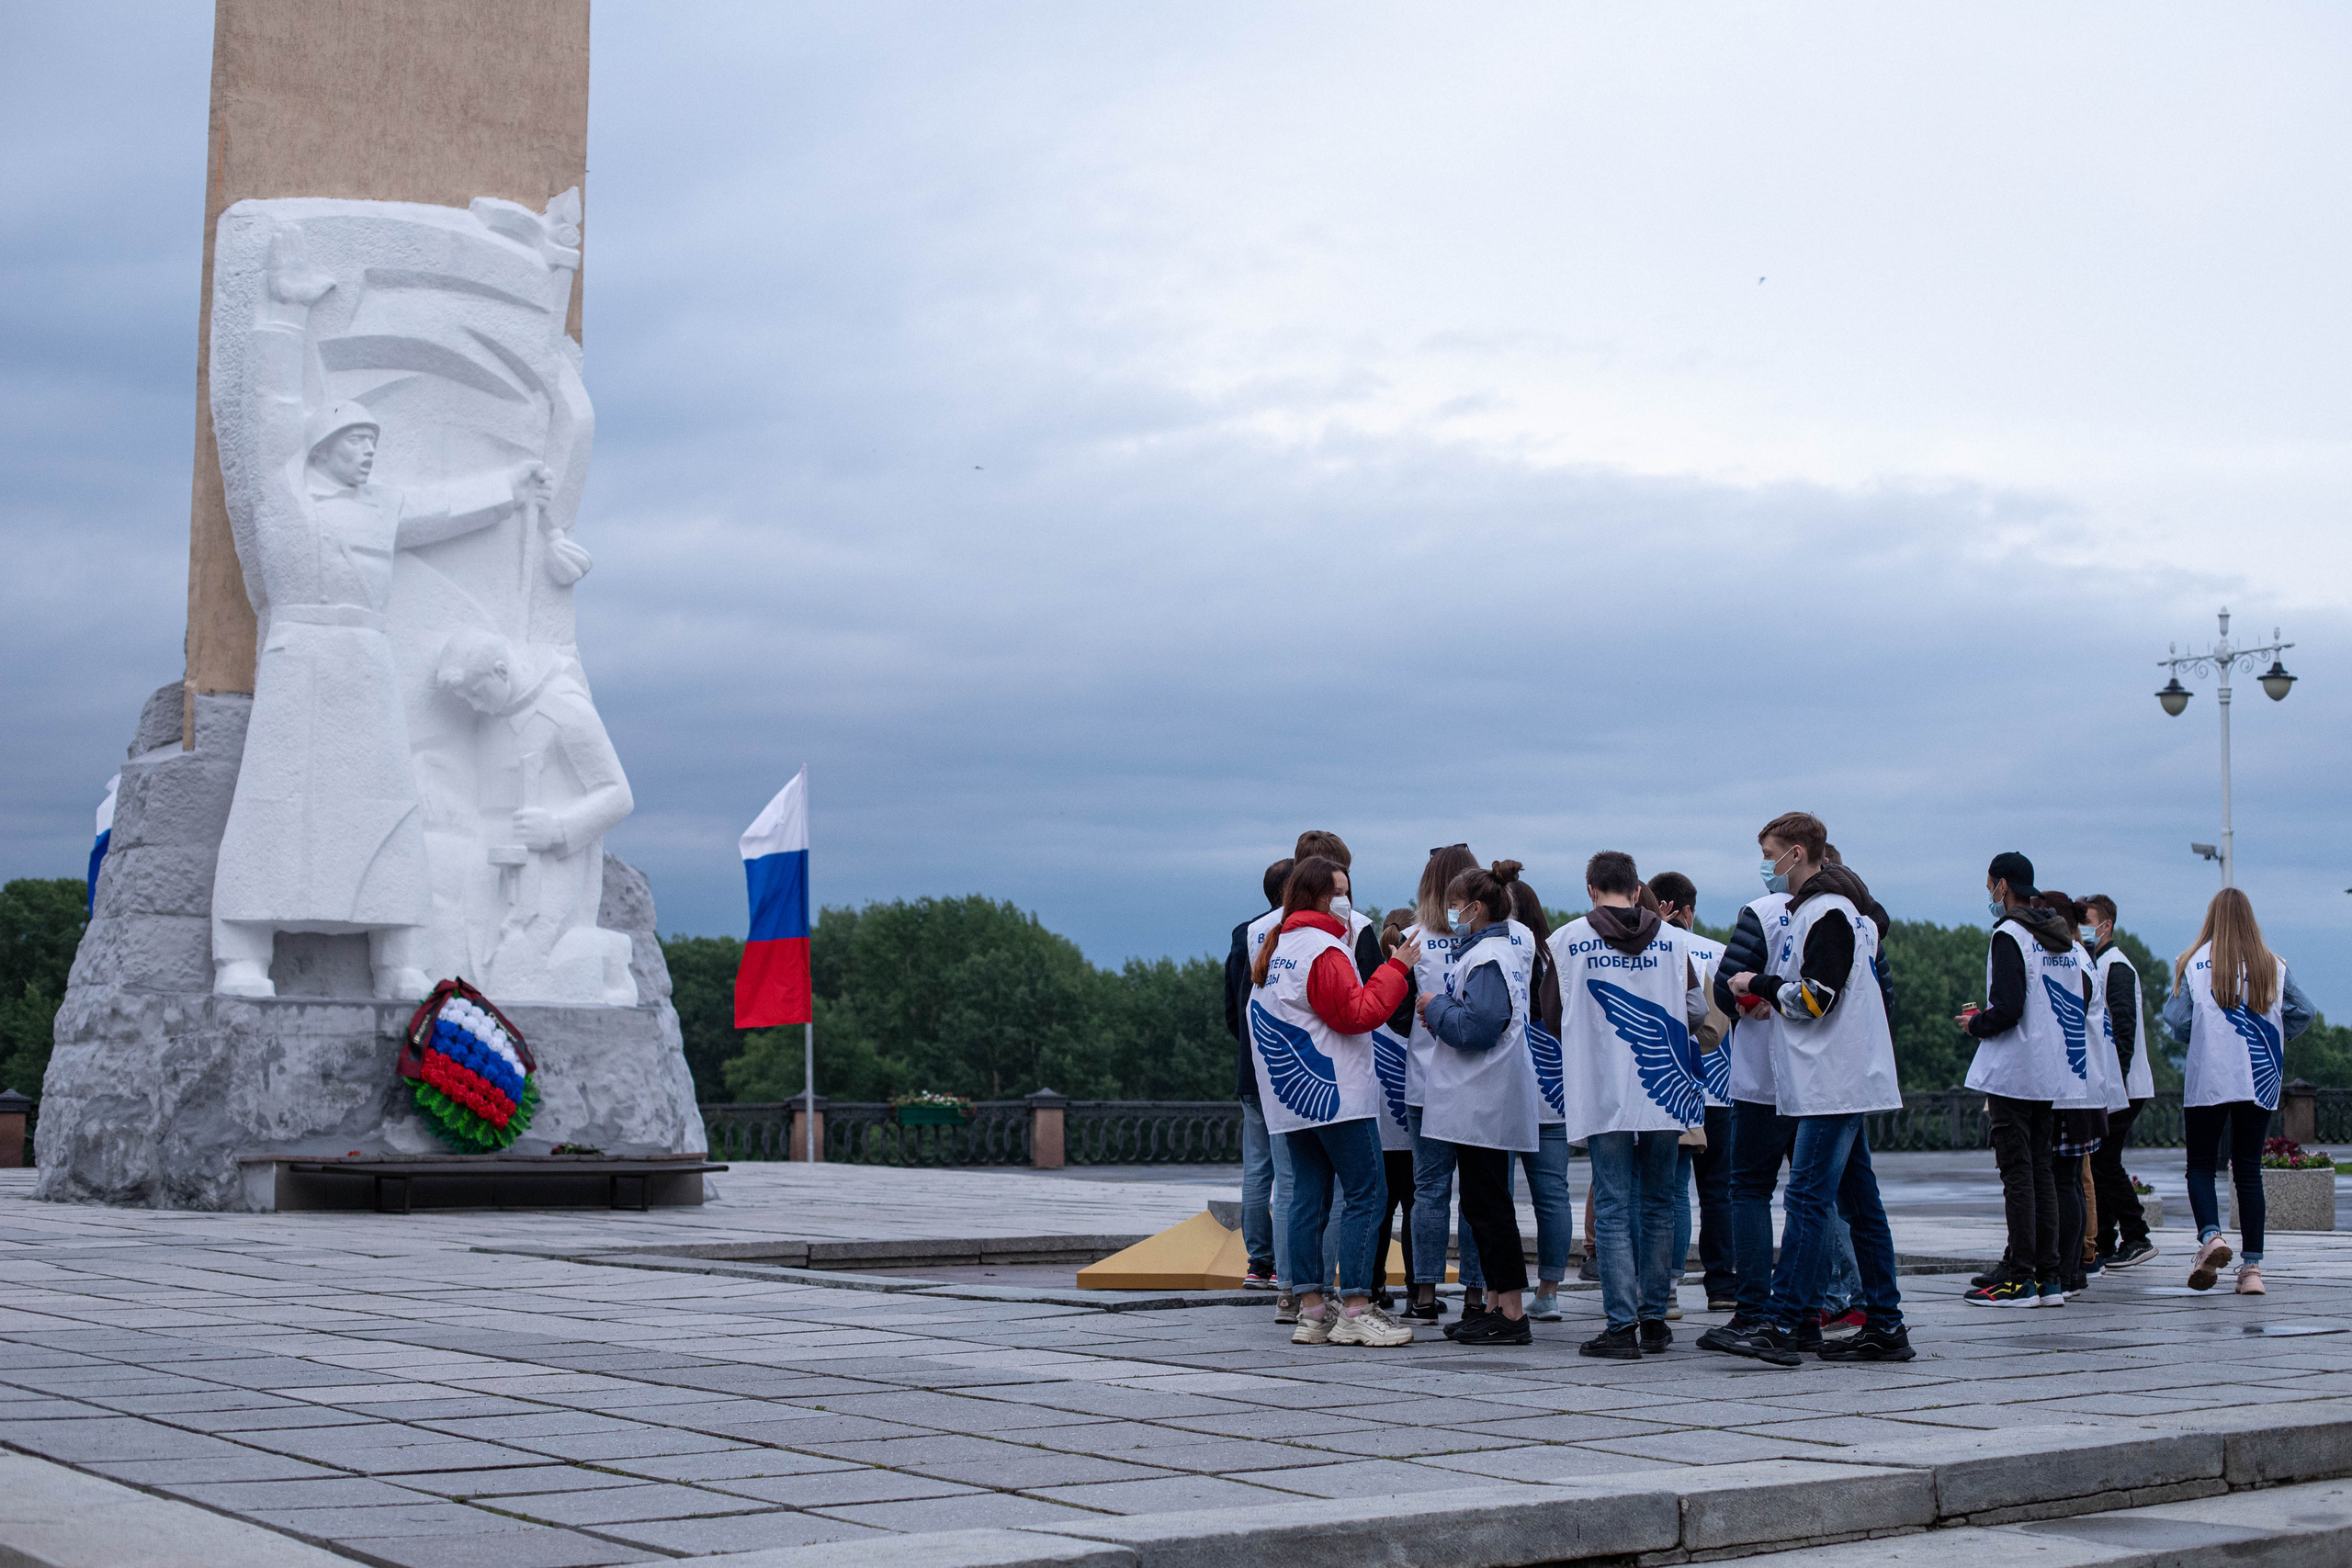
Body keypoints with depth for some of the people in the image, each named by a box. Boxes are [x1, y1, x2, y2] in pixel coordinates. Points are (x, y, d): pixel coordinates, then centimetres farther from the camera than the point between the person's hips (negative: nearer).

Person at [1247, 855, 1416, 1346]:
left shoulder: (1277, 949, 17)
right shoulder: (1323, 949, -12)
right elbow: (1359, 1013, -16)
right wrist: (1396, 969, -10)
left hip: (1293, 1098, 9)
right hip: (1336, 1095, -9)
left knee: (1309, 1196, 7)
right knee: (1364, 1194, -7)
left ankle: (1311, 1311, 7)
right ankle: (1355, 1312, -11)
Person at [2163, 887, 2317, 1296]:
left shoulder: (2193, 962, -3)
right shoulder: (2273, 965, 5)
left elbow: (2176, 1019, -7)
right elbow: (2303, 1012, 4)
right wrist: (2271, 1040, 16)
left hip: (2207, 1081, -3)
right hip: (2261, 1081, 3)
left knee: (2201, 1166, 7)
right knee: (2249, 1171, 8)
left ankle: (2210, 1236, -20)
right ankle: (2252, 1267, 4)